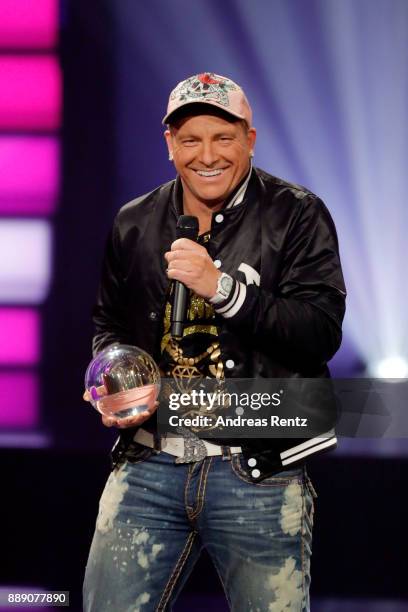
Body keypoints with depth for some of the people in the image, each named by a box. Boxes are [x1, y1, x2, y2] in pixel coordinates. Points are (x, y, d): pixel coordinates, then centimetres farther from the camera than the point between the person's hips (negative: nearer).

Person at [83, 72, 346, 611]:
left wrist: (221, 287, -20)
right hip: (148, 465, 4)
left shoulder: (298, 216, -2)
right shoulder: (134, 224, 11)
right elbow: (109, 322, 24)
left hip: (259, 471, -3)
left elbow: (321, 333, -12)